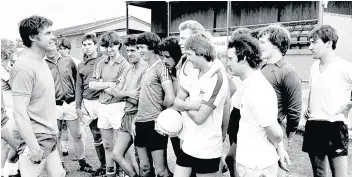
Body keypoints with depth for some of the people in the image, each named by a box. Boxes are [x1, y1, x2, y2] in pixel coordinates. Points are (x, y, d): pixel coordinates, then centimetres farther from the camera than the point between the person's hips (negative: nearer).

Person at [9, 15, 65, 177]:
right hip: (35, 139, -9)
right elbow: (19, 113, -22)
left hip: (49, 137, 9)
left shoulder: (42, 61, 9)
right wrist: (34, 147, -21)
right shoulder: (24, 67, -19)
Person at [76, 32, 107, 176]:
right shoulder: (81, 65, 13)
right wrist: (78, 107, 9)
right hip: (88, 103, 5)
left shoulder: (104, 60, -2)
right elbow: (79, 87, 14)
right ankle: (103, 165, 25)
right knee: (96, 136, 12)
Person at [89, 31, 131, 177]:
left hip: (117, 107, -5)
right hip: (103, 107, 6)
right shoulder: (102, 63, 9)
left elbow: (118, 91, -14)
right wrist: (108, 84, -10)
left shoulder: (125, 65, -8)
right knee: (107, 145, 16)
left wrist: (101, 85, -2)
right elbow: (91, 84, 2)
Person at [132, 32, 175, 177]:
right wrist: (136, 119, 12)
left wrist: (160, 112, -5)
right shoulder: (147, 69, 14)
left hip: (154, 123, -8)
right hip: (141, 123, 8)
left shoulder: (160, 67, -12)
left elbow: (170, 98, -23)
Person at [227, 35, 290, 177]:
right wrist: (280, 149, 12)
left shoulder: (256, 91, -26)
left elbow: (275, 133, -23)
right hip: (250, 161, 9)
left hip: (256, 165, -9)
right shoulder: (252, 84, 5)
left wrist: (276, 149, -3)